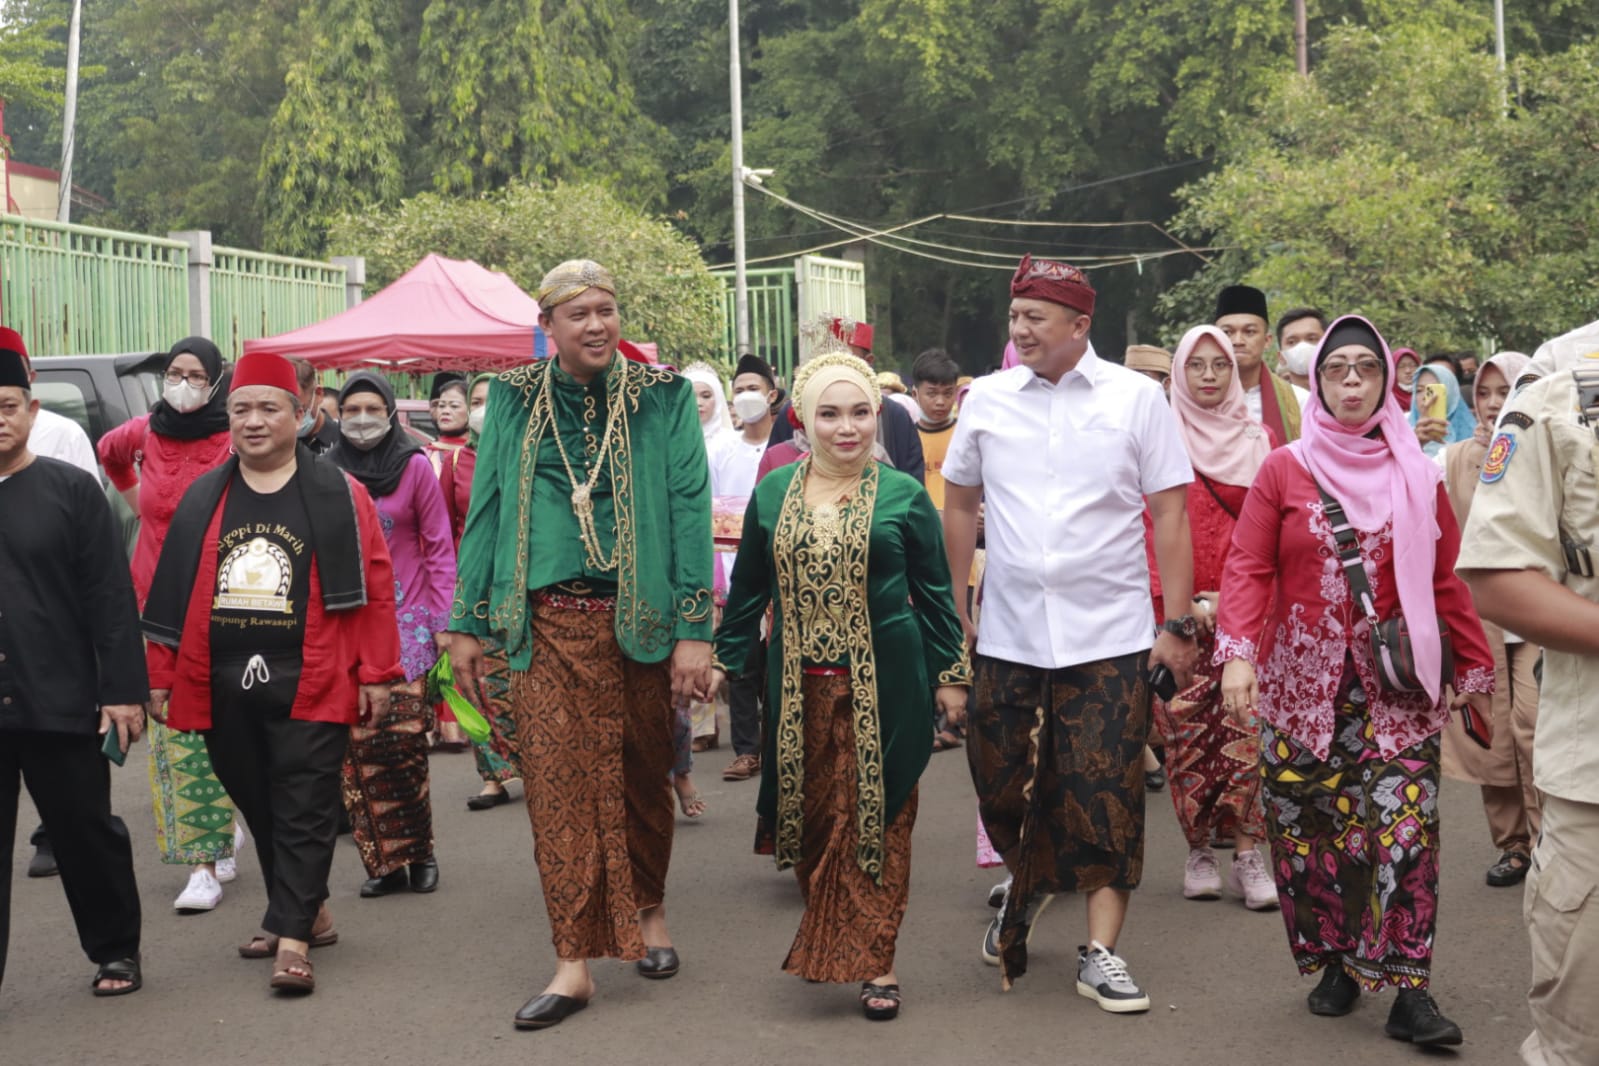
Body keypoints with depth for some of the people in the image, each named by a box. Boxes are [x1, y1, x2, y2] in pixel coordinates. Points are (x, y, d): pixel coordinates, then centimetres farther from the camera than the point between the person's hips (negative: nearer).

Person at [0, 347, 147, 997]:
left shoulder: (71, 490, -1)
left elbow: (111, 598, -3)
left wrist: (123, 691, -9)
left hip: (60, 704, -1)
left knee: (88, 833, 10)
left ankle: (115, 951, 27)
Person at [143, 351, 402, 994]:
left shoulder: (338, 496, -2)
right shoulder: (202, 498, 10)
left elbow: (374, 585, -4)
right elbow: (172, 591, 11)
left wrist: (376, 672, -7)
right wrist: (161, 674, 9)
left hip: (310, 684, -4)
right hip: (223, 689, 5)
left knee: (304, 813, -2)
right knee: (259, 809, 14)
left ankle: (292, 940, 2)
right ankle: (307, 911, 30)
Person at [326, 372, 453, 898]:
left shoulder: (415, 466, 2)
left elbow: (439, 549, 3)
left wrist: (442, 622, -2)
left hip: (407, 623, -2)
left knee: (406, 743, -8)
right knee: (357, 747, -4)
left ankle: (419, 854, 7)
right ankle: (383, 862, 5)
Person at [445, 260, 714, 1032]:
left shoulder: (663, 397, 0)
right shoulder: (514, 400, 5)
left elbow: (690, 509, -4)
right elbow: (485, 509, 9)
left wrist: (694, 628, -10)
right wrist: (468, 622, 5)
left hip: (638, 620, -1)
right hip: (547, 626, 1)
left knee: (642, 776, 12)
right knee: (557, 785, -2)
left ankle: (649, 909, 37)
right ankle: (575, 962, 5)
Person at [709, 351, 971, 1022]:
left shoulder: (903, 495, 0)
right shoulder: (773, 493, 6)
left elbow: (935, 593, 3)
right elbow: (749, 589, 13)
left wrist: (950, 674, 2)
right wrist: (724, 659, 11)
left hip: (882, 686, -2)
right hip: (800, 687, 2)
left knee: (877, 817, 1)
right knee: (810, 814, 7)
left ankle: (875, 963, 10)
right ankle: (825, 946, 25)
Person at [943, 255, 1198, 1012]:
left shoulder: (1137, 397, -1)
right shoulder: (986, 399, 5)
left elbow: (1170, 512, -1)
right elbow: (960, 506, 13)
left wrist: (1178, 623, -4)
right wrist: (952, 610, 11)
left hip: (1110, 635, -2)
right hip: (1007, 632, 2)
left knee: (1106, 794, 0)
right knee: (999, 783, 9)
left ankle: (1100, 953, 12)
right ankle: (1027, 886, 39)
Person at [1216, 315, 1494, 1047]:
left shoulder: (1416, 477, 7)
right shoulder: (1283, 471, 2)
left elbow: (1444, 581, 10)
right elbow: (1247, 568, -5)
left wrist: (1475, 667, 11)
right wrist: (1237, 652, -18)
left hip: (1397, 686, 0)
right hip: (1302, 684, 0)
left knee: (1403, 827, -8)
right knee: (1307, 828, 5)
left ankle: (1409, 991, -3)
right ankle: (1335, 964, 22)